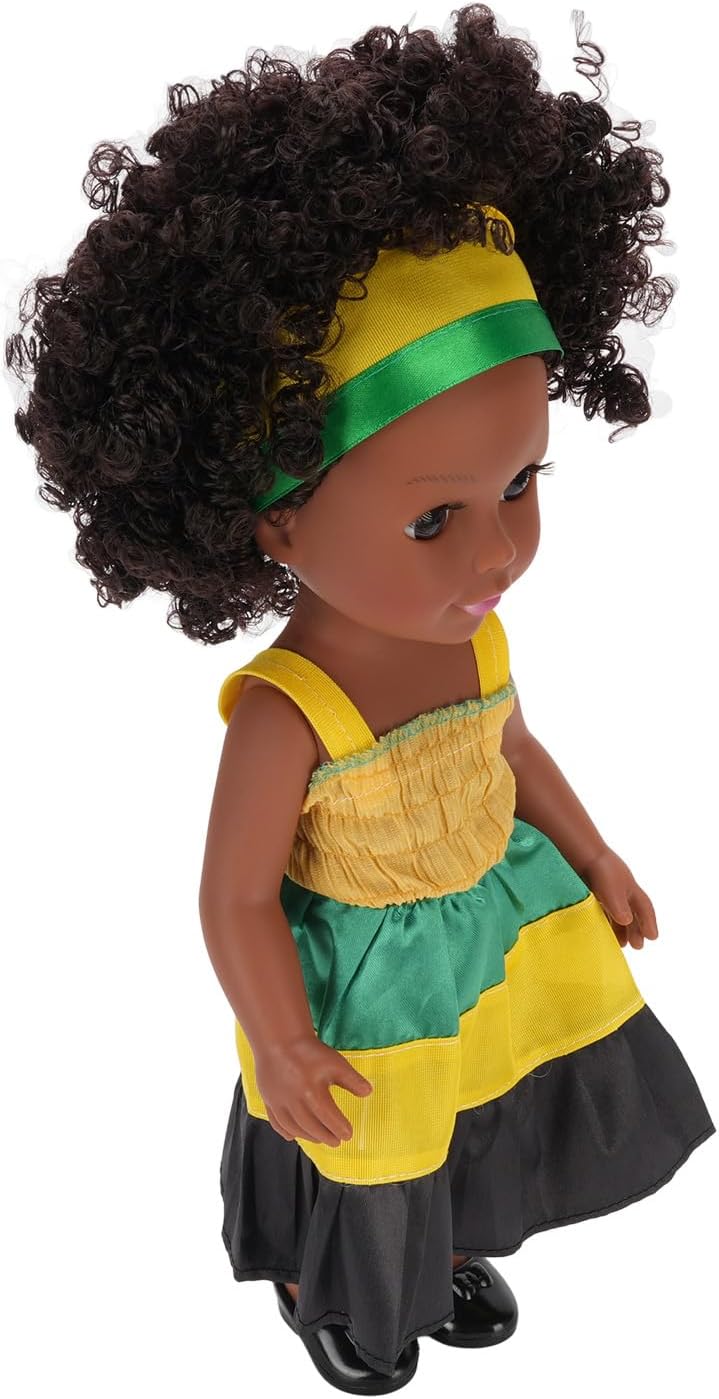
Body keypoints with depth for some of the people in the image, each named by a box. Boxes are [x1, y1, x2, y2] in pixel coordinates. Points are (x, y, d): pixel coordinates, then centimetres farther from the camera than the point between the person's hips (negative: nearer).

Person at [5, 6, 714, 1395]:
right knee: (357, 1171, 23)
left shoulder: (469, 632, -16)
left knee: (479, 1139, 28)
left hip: (500, 931, 6)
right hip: (368, 991, -5)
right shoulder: (286, 714, -36)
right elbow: (236, 897, -23)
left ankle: (451, 1250, 61)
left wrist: (594, 858, 15)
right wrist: (282, 1051, -15)